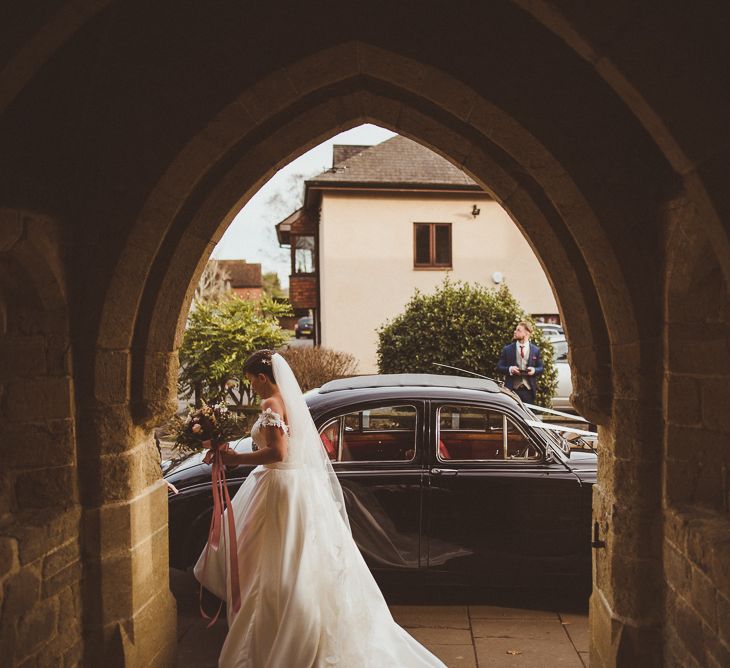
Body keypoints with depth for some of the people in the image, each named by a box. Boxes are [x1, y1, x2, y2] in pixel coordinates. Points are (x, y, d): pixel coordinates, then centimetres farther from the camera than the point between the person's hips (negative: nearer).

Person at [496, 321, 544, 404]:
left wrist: (534, 370, -11)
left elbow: (541, 368, 11)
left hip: (529, 389, 1)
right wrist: (509, 369, -14)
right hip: (512, 389, -1)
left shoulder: (536, 350, 8)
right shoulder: (507, 349, 6)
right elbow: (499, 367, 5)